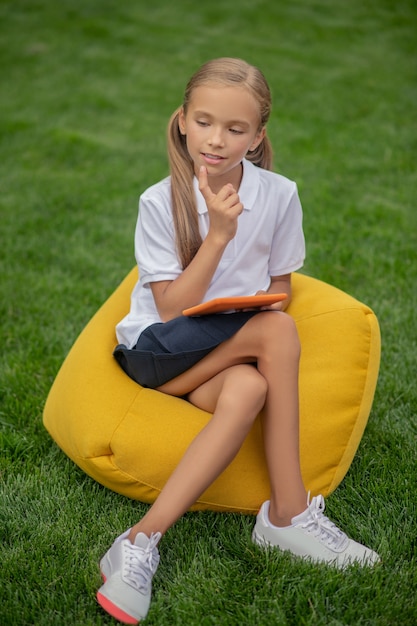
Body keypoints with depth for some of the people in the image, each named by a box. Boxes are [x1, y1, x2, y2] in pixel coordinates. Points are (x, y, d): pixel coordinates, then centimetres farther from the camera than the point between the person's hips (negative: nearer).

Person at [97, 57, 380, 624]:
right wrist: (219, 234, -23)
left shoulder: (279, 195, -4)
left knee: (248, 390, -35)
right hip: (158, 344, -3)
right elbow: (172, 310, -14)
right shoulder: (160, 201, -11)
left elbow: (279, 290, 8)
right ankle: (289, 512, -23)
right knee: (277, 332, -30)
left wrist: (264, 309, -16)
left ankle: (144, 539, -28)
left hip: (233, 351, 3)